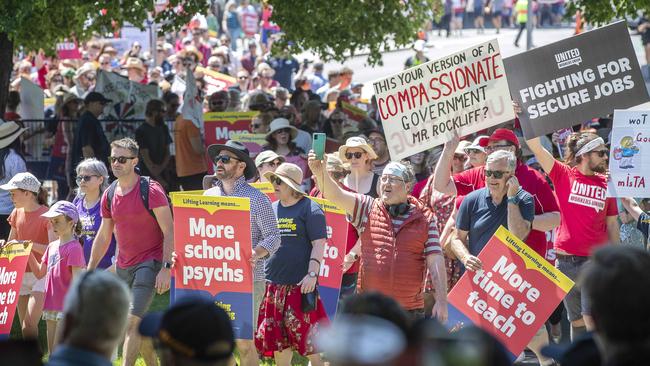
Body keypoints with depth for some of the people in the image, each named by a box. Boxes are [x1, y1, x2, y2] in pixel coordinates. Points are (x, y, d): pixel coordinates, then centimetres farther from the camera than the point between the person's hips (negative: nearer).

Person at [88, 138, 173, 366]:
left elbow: (169, 232, -12)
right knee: (140, 325, 13)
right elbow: (103, 237, 17)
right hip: (123, 266, 7)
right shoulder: (109, 195, 8)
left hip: (149, 263, -7)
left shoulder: (151, 191, -11)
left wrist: (166, 268, -20)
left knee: (132, 321, -18)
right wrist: (89, 272, 14)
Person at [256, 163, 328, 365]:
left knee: (310, 344, -5)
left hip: (300, 285, -6)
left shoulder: (309, 209, -4)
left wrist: (312, 274, -18)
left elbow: (319, 244, -9)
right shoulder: (271, 209, 14)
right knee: (278, 342, 8)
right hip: (273, 284, 6)